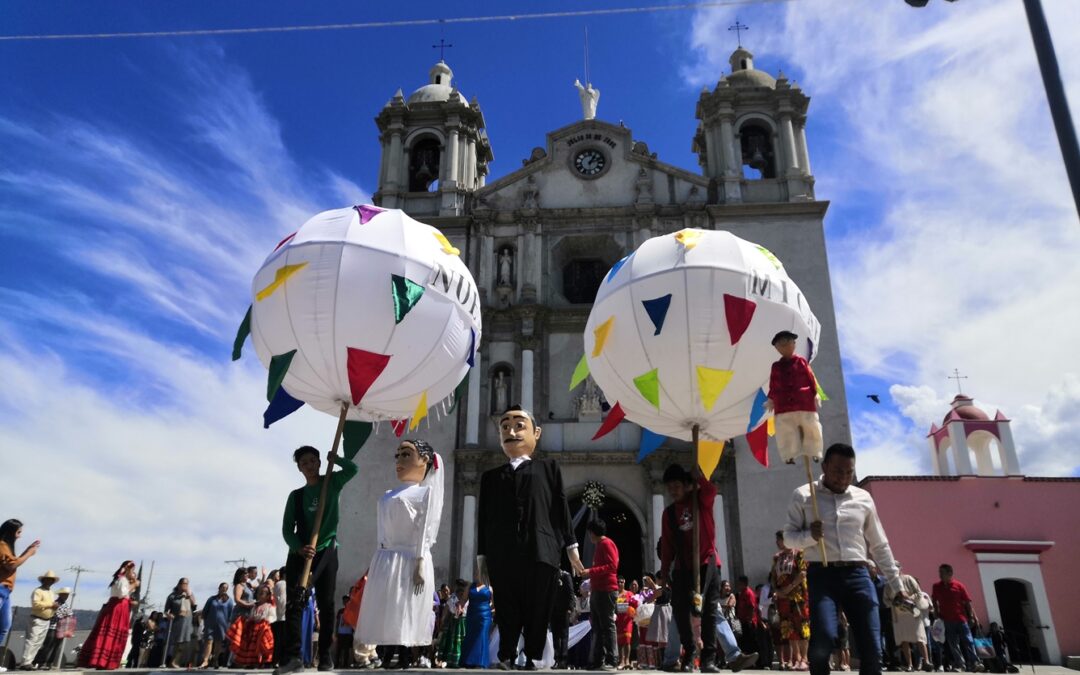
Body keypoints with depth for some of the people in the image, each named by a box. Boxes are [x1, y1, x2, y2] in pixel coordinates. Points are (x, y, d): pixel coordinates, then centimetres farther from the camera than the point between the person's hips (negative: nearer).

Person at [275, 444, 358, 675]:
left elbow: (352, 469, -11)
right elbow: (287, 529, 2)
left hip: (327, 551, -1)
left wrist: (333, 459, 2)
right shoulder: (296, 495, 8)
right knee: (294, 603, -9)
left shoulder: (332, 483, 5)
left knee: (326, 604, 3)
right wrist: (299, 548, -15)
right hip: (299, 552, 1)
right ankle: (292, 655, -10)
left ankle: (326, 655, 10)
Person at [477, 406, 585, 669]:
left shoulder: (548, 468, 15)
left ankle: (533, 660, 11)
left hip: (541, 553, -1)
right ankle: (506, 659, 15)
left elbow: (561, 507, 10)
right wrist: (482, 555, 9)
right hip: (502, 557, 1)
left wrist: (570, 546, 5)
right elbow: (483, 518, 15)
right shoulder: (490, 476, 18)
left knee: (538, 614, 1)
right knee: (507, 614, 4)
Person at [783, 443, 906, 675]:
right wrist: (809, 536, -15)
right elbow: (789, 537, 6)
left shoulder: (863, 498, 13)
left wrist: (896, 584, 17)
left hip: (857, 575, 3)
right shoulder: (803, 496, 5)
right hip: (822, 574, -3)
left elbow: (879, 545, 19)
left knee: (871, 648, -3)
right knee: (823, 640, -21)